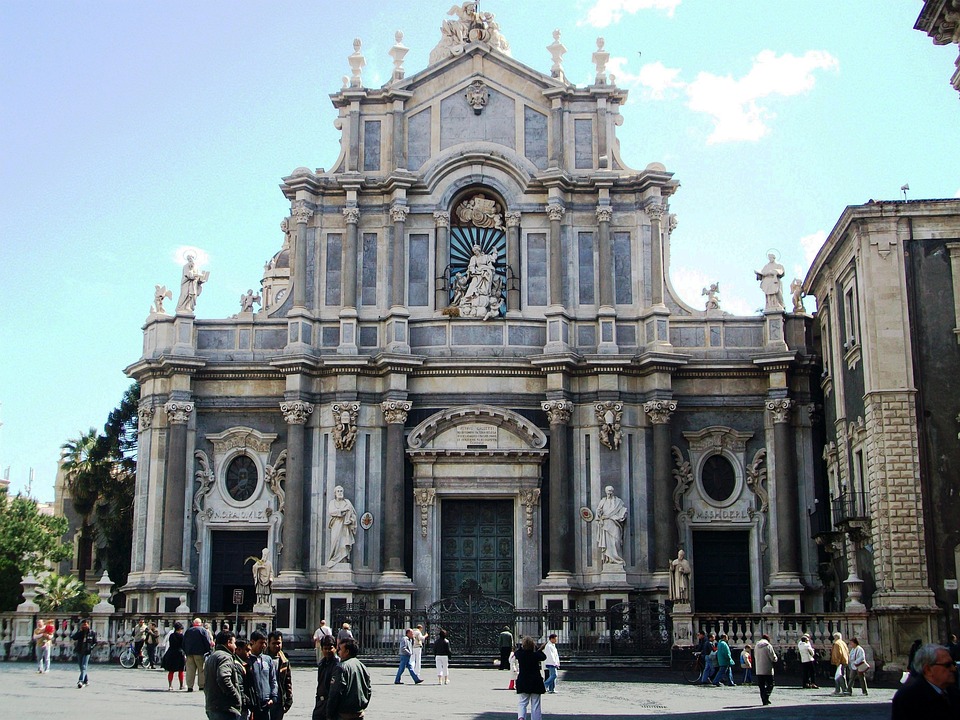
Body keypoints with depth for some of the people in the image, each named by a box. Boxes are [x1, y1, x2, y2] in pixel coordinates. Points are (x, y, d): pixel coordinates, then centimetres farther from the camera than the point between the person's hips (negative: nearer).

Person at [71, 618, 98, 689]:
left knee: (84, 667, -16)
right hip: (79, 652, 4)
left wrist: (91, 648, -8)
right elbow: (72, 638, -11)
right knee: (81, 668, 12)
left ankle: (81, 681, -27)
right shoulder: (79, 632, 5)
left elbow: (95, 642, 8)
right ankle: (86, 681, 25)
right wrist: (79, 631, -14)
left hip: (86, 652, -4)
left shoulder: (92, 633, 0)